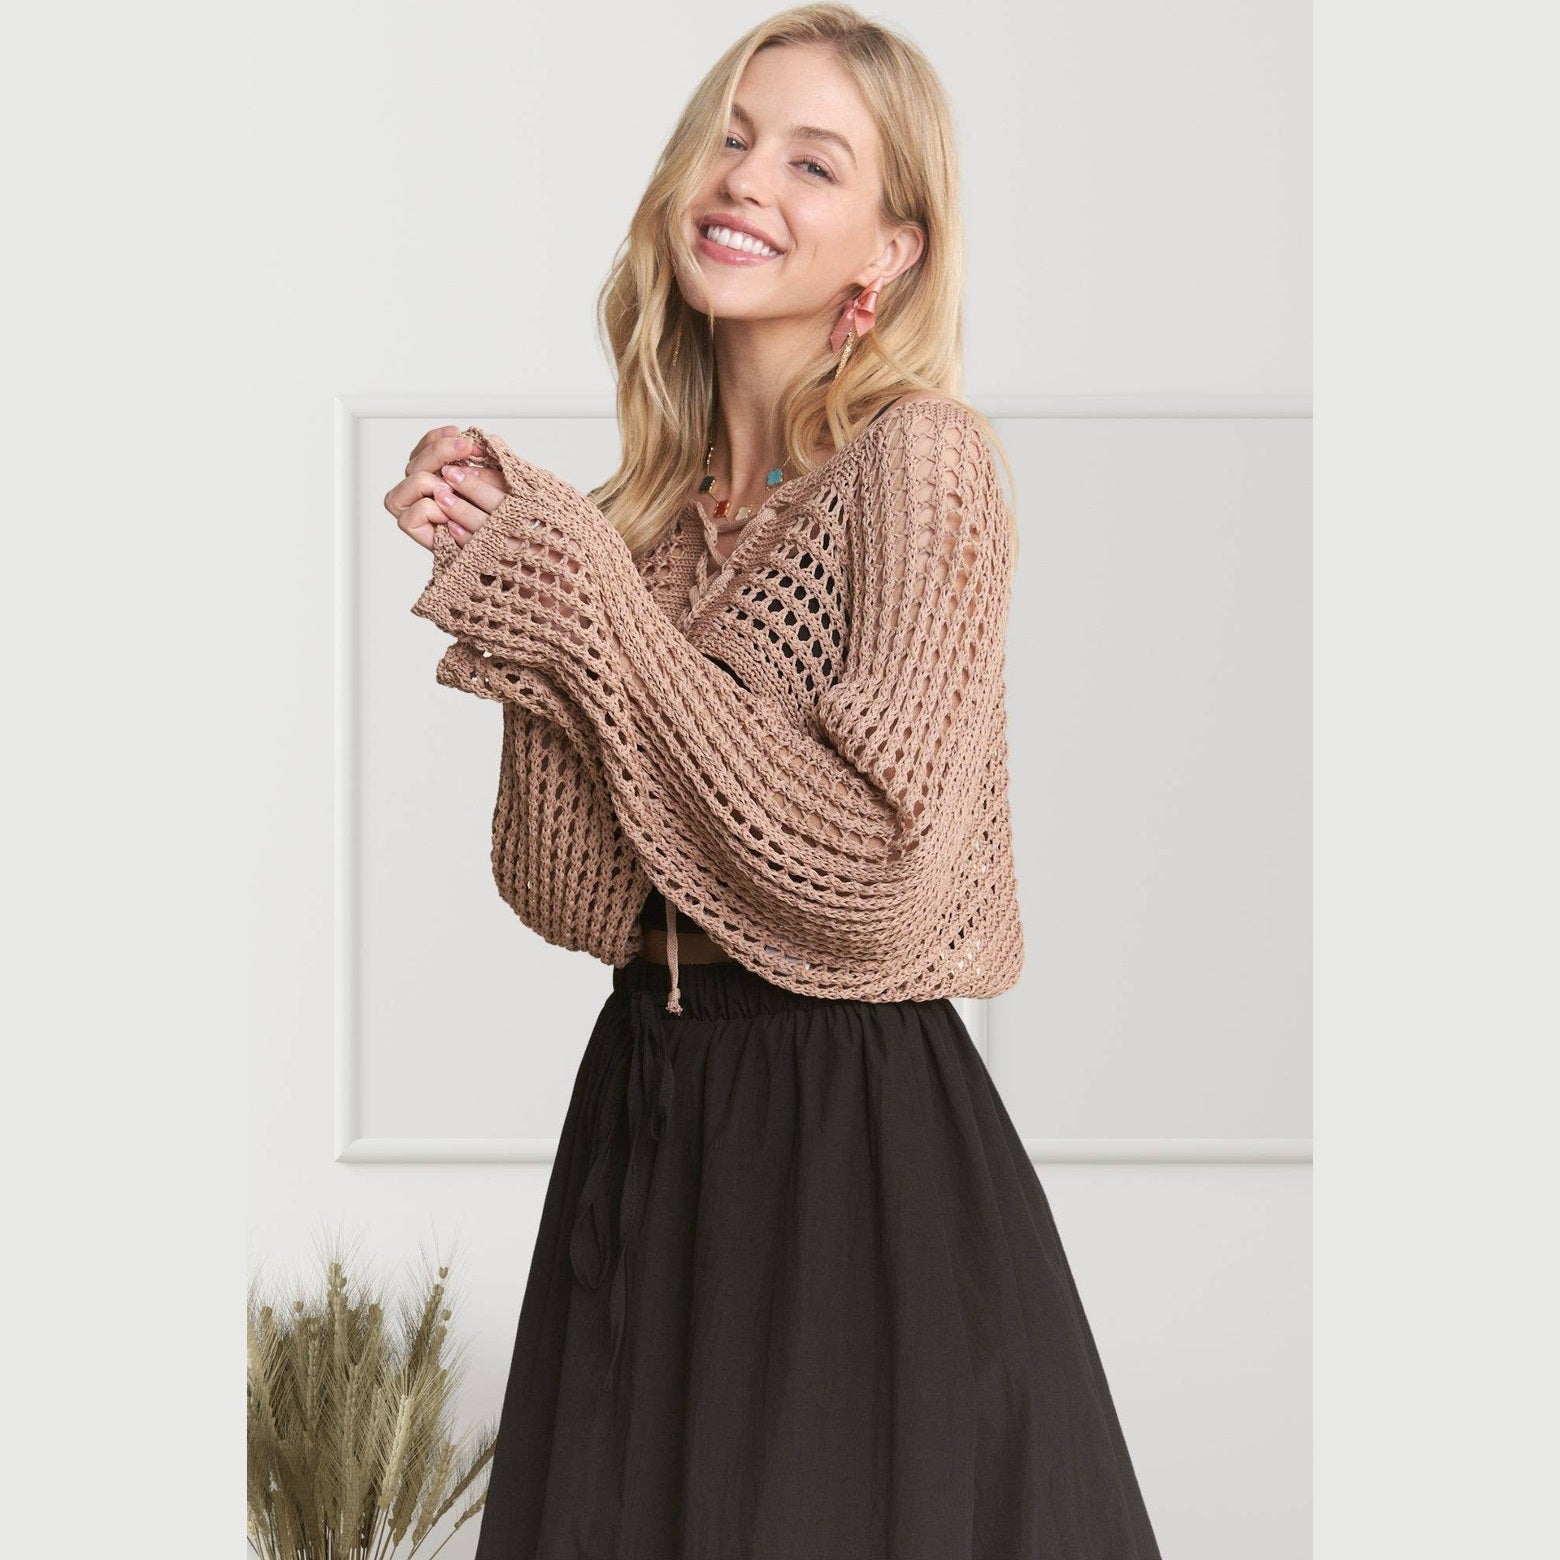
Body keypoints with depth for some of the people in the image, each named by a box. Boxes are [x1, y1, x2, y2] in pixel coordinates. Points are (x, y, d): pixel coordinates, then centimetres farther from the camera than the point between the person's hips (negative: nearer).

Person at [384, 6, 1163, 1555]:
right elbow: (572, 897, -1)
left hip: (859, 1140, -6)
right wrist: (502, 572, -9)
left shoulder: (919, 456, -12)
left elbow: (873, 874, -22)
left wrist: (580, 597, -18)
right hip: (641, 1125, 6)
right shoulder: (649, 504, 6)